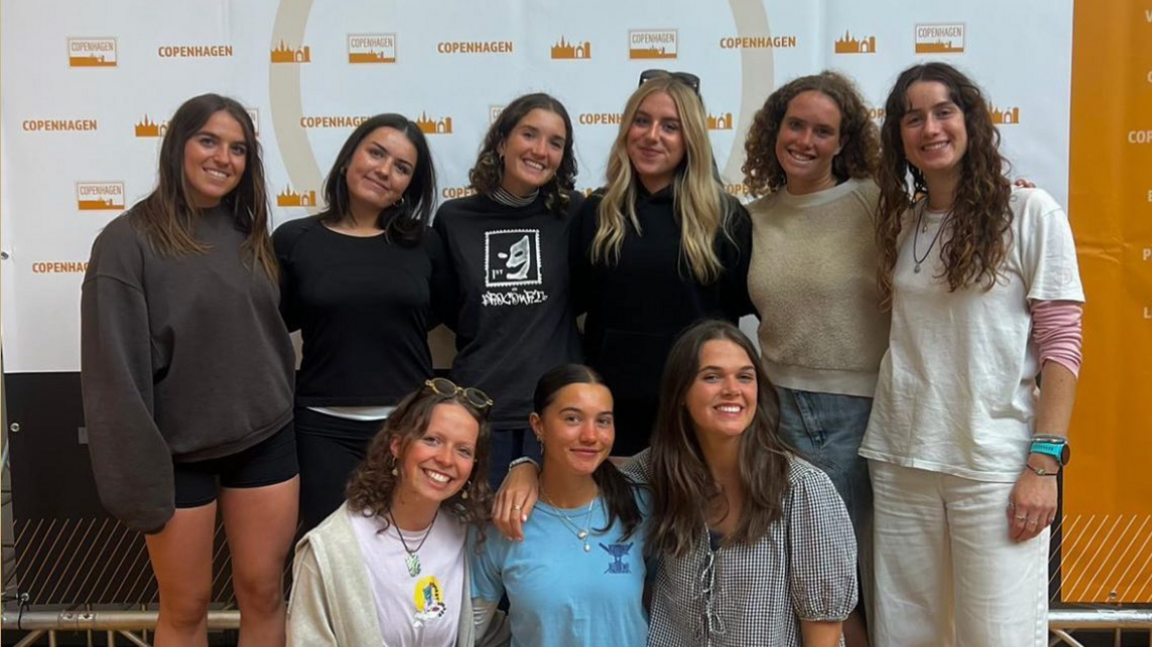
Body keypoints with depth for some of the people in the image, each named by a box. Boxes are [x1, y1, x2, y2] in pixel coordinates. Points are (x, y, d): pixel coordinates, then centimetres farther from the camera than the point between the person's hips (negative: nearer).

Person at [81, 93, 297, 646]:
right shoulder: (128, 242, -11)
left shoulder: (249, 234, 6)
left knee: (263, 593, 12)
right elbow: (115, 372, -13)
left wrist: (279, 415, 10)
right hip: (180, 450, -4)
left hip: (265, 440, 4)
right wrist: (138, 475, -16)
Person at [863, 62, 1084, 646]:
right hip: (898, 461, 4)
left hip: (995, 465, -4)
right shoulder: (899, 222, 11)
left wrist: (1044, 462, -12)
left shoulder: (1031, 213, -3)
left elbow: (1060, 345, -6)